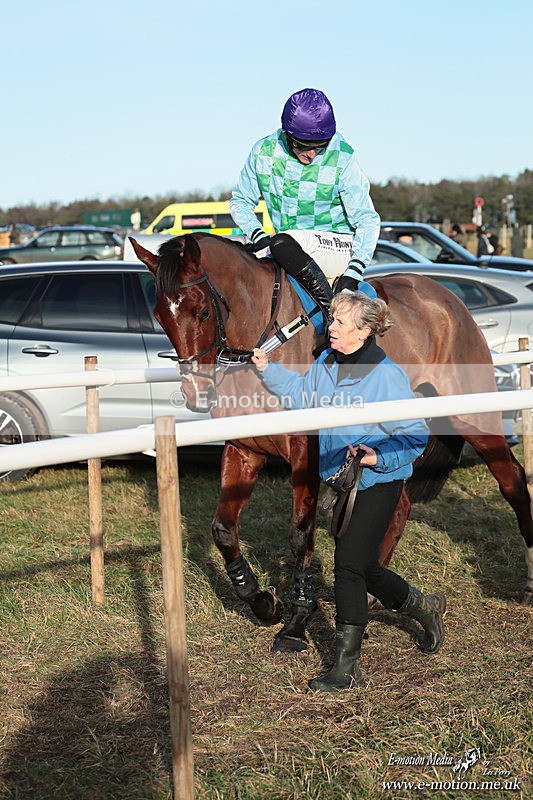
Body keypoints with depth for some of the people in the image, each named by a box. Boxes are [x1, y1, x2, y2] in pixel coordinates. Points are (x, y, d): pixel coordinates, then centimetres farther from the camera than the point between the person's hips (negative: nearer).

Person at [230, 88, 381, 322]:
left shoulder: (342, 160, -14)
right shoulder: (263, 151, -5)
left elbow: (367, 220, -11)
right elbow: (240, 200, 8)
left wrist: (353, 274, -23)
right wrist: (257, 235, -11)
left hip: (336, 246, -5)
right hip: (290, 248, 5)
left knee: (281, 244, -33)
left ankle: (332, 309, -27)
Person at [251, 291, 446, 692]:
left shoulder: (388, 376, -19)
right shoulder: (326, 363, 1)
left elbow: (416, 435, -15)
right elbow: (302, 395, 19)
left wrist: (379, 456, -28)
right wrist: (268, 369, 8)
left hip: (378, 483, -8)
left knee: (349, 565, -10)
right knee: (361, 568, 16)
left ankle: (347, 666, 0)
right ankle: (425, 606, 42)